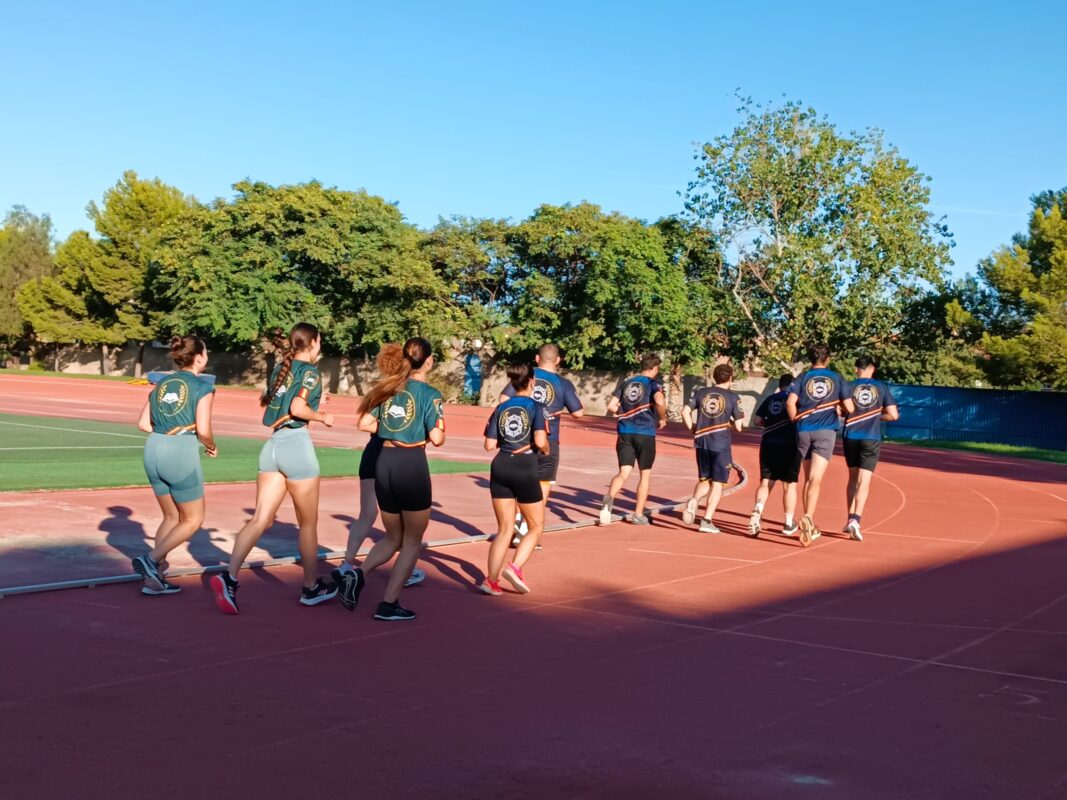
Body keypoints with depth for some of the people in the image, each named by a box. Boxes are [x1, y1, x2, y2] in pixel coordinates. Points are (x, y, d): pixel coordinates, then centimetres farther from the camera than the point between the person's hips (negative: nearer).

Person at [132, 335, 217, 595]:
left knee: (171, 517, 19)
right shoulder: (202, 387, -5)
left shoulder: (162, 384, 12)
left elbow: (143, 423, 9)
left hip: (154, 449, 7)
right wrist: (212, 447, 8)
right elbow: (203, 430, -11)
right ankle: (151, 559, -7)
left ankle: (155, 578, 15)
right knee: (193, 520, 9)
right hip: (182, 453, -7)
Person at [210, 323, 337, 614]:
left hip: (272, 445, 6)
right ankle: (312, 587, 21)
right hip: (296, 443, -6)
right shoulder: (310, 372, -6)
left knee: (261, 519, 0)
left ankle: (230, 577, -17)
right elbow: (298, 408, -19)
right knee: (308, 523, 9)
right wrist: (322, 416, -2)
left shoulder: (280, 368, 15)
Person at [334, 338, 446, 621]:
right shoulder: (430, 394, -7)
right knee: (412, 541, 10)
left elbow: (364, 423, 5)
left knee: (393, 538, 19)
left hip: (384, 462, 6)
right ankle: (388, 604, 6)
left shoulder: (388, 387, 9)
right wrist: (437, 432, 10)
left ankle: (358, 574, -6)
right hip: (412, 464, -6)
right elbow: (436, 438, -12)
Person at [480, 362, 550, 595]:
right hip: (525, 469, -4)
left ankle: (491, 580, 4)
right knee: (536, 527, 13)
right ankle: (515, 567, -5)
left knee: (504, 529, 12)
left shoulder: (501, 408, 6)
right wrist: (546, 448, 4)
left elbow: (490, 445, 2)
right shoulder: (536, 407, -5)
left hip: (500, 468, 4)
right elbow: (540, 441, -18)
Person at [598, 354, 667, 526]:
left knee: (624, 472, -1)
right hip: (645, 433, -3)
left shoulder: (626, 383, 12)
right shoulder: (653, 383, -2)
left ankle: (609, 497, -31)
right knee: (645, 474, 12)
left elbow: (611, 406, 8)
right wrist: (662, 418, -5)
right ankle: (638, 514, 15)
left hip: (625, 431, 4)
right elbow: (659, 401, -22)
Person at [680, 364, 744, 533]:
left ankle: (694, 500, -11)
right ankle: (707, 521, 0)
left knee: (704, 480, 19)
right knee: (717, 483, 5)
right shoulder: (733, 397, -4)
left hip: (702, 442, 4)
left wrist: (693, 429, 11)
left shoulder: (701, 392, 5)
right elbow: (738, 426, -5)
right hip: (721, 444, -4)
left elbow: (685, 411, 0)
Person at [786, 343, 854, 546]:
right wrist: (839, 409, 22)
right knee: (815, 479, -10)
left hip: (804, 431, 2)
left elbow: (790, 403, -10)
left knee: (808, 479, 15)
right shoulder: (837, 379, 5)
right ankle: (807, 517, -32)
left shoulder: (803, 378, 5)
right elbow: (849, 408, 1)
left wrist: (795, 420, 6)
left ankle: (810, 526, 20)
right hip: (826, 431, -2)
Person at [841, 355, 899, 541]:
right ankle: (855, 520, -20)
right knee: (864, 482, -4)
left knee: (853, 478, 17)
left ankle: (851, 519, 16)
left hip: (851, 437, 1)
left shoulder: (849, 386, -1)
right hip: (871, 439, -1)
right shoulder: (882, 388, 1)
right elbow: (893, 415, -2)